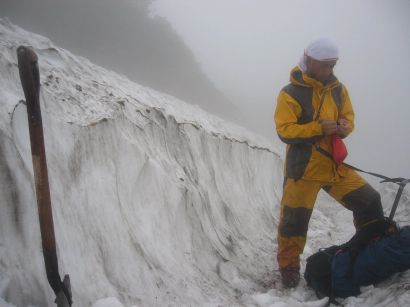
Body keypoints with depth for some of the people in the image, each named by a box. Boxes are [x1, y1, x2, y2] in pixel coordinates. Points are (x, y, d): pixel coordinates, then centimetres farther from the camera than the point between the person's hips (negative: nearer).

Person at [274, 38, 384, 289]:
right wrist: (319, 128, -25)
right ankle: (289, 268, 21)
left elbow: (349, 118, 15)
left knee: (369, 200, 4)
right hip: (302, 168, -5)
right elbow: (285, 130, -16)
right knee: (294, 219, 1)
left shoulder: (338, 90, 7)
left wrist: (344, 126, -10)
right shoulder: (291, 94, -10)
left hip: (334, 165, 5)